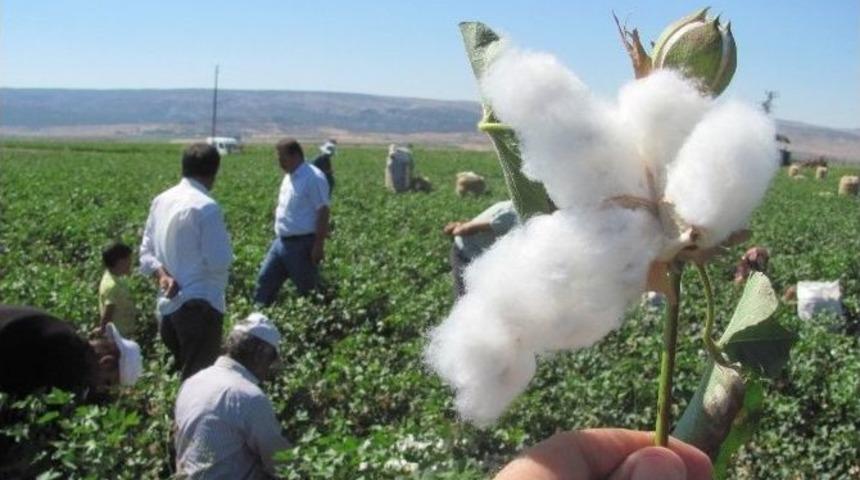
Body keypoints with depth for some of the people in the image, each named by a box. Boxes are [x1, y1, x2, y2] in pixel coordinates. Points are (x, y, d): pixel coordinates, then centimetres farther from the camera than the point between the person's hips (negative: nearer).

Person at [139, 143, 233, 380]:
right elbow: (219, 262, -16)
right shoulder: (206, 207, -15)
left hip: (168, 304, 8)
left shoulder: (161, 201, 10)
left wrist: (162, 274, -4)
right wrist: (224, 241, 3)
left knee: (187, 374, 20)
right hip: (200, 304, -8)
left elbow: (146, 252, 12)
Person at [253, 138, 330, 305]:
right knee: (265, 279, 9)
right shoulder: (289, 177, 12)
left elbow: (323, 212, -19)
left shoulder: (313, 178, -16)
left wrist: (319, 245, -21)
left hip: (302, 243, -9)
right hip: (281, 240, 9)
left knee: (307, 289, 2)